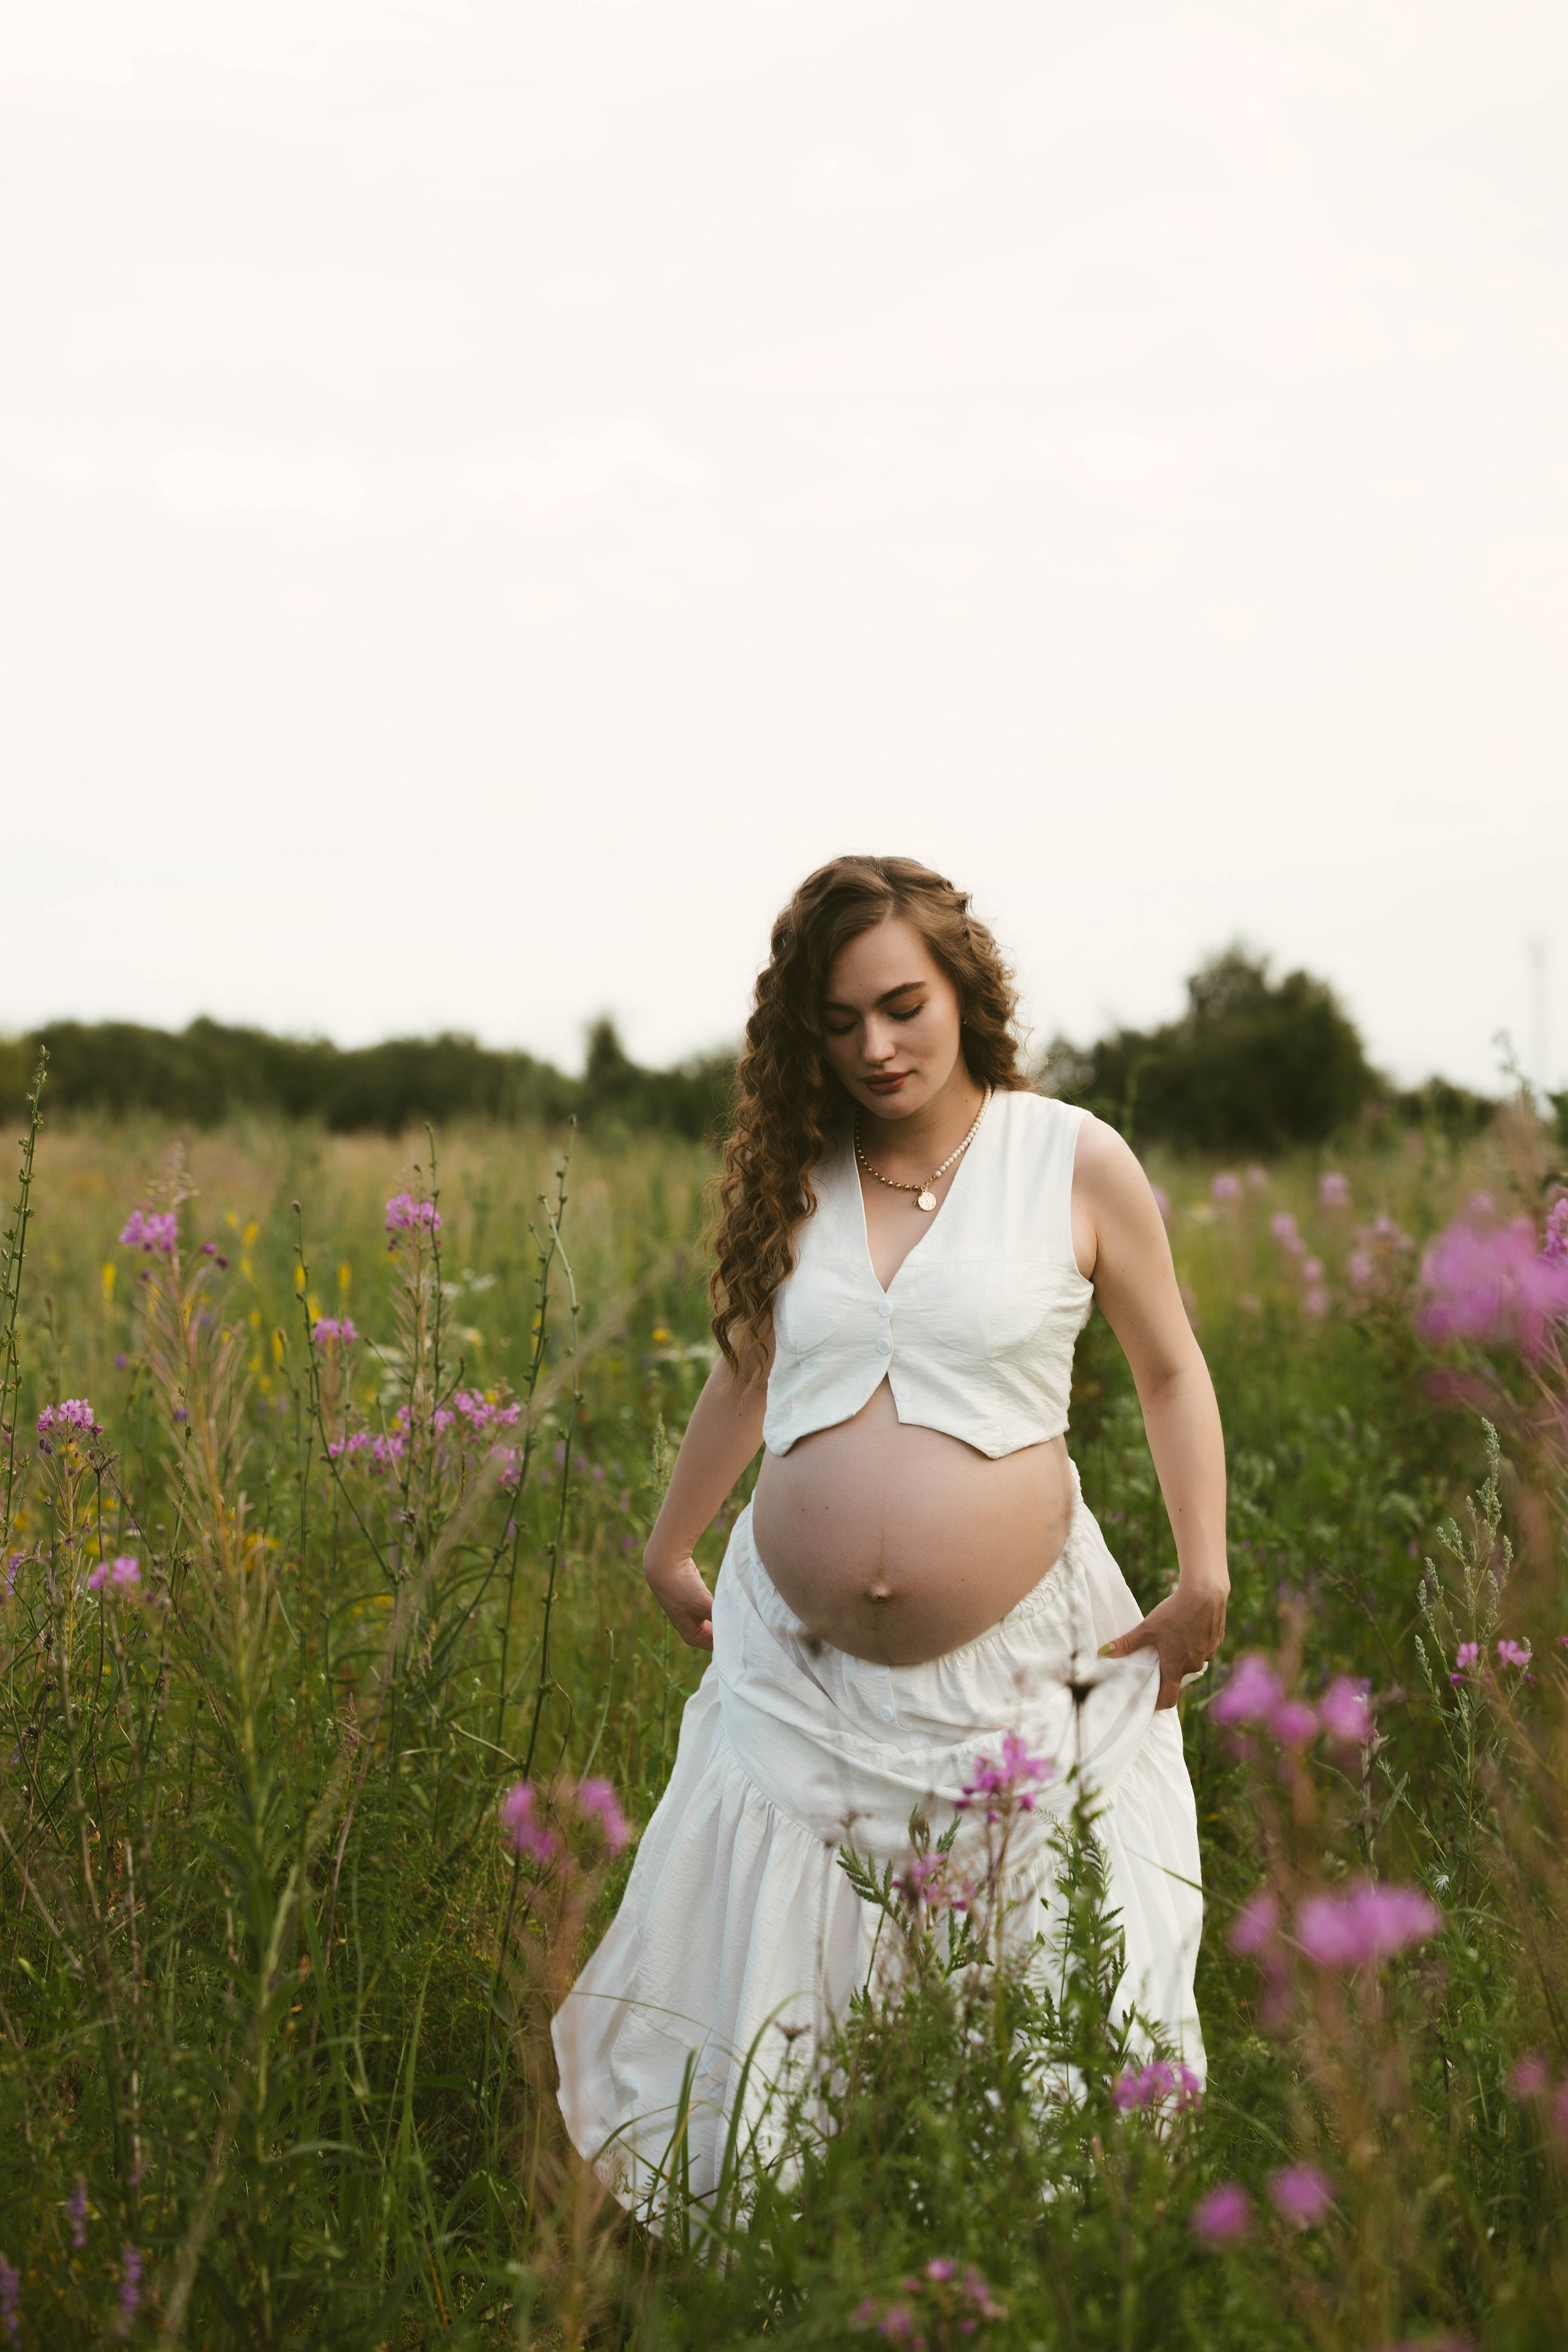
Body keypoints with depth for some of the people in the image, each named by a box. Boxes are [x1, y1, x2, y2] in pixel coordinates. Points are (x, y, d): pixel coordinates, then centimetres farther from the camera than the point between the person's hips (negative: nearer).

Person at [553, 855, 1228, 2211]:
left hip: (1002, 1678, -3)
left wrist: (1206, 1581, -3)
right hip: (795, 1670, 3)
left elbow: (1172, 1372, 6)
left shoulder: (1076, 1161, -3)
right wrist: (667, 1553, 27)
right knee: (757, 2010, 10)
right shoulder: (797, 1179, 5)